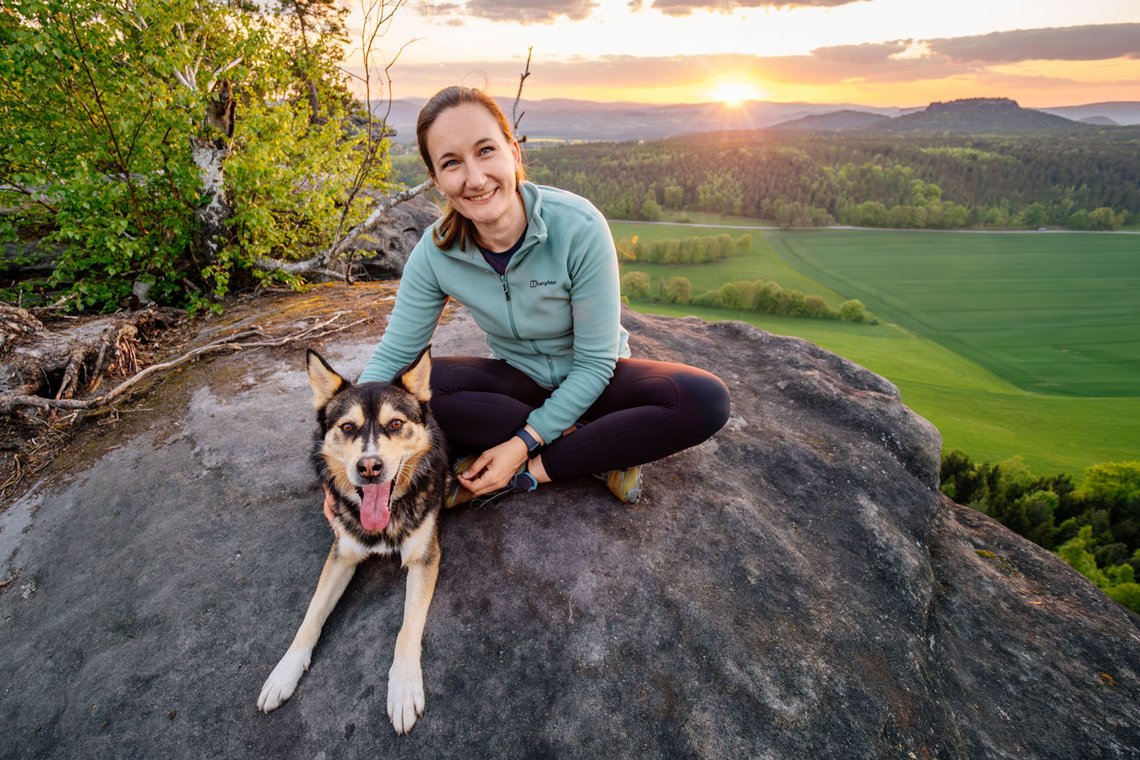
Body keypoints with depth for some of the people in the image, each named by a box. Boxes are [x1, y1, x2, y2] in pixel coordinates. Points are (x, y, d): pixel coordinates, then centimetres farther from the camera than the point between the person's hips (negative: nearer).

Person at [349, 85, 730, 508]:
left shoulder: (579, 227, -25)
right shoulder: (435, 253, -16)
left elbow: (595, 361, -20)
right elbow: (392, 355, -10)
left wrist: (523, 445, -24)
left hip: (590, 381, -2)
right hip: (519, 382, 3)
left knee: (706, 400, -29)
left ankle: (529, 471, -22)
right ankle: (599, 451, -19)